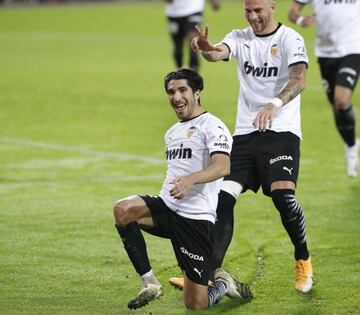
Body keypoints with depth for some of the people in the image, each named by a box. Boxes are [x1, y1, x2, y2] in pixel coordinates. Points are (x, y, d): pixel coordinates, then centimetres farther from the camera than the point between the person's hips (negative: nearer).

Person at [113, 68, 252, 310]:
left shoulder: (211, 126, -6)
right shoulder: (172, 133, 21)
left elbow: (223, 166, -25)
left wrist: (191, 179, -41)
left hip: (197, 217, -7)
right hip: (167, 208, 7)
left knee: (196, 304, -10)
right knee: (122, 209, -27)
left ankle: (224, 284, 27)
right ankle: (150, 283, -16)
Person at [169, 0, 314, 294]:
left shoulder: (290, 39, -6)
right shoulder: (240, 37, 8)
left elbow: (299, 79, -21)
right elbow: (219, 52, -14)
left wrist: (275, 104, -41)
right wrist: (207, 48, -40)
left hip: (281, 130, -5)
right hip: (245, 132, 5)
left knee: (283, 195, -20)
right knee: (224, 197, -6)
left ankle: (303, 261, 5)